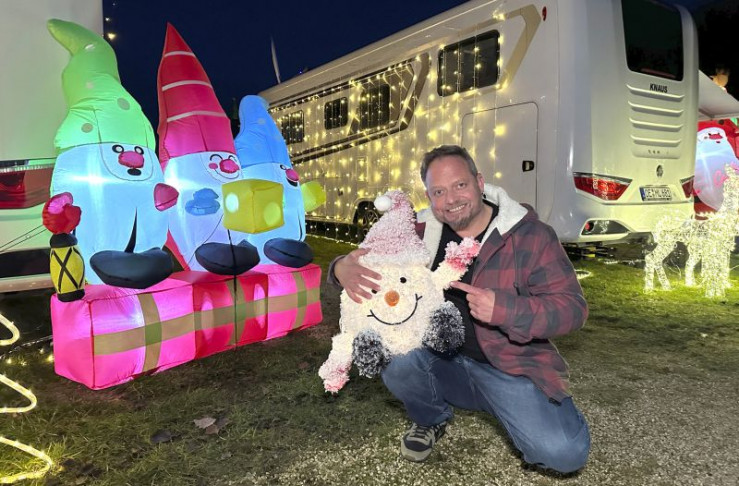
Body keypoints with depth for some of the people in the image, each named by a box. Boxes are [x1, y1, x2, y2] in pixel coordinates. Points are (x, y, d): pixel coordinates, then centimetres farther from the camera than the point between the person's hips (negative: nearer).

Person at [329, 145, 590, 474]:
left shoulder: (530, 235, -13)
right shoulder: (420, 233, -3)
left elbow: (573, 308, -14)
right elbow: (372, 261, 3)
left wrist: (504, 309, -32)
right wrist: (343, 268, -23)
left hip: (510, 369, -2)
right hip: (443, 361, 3)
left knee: (564, 453, -22)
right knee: (395, 358, -27)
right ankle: (430, 420, 7)